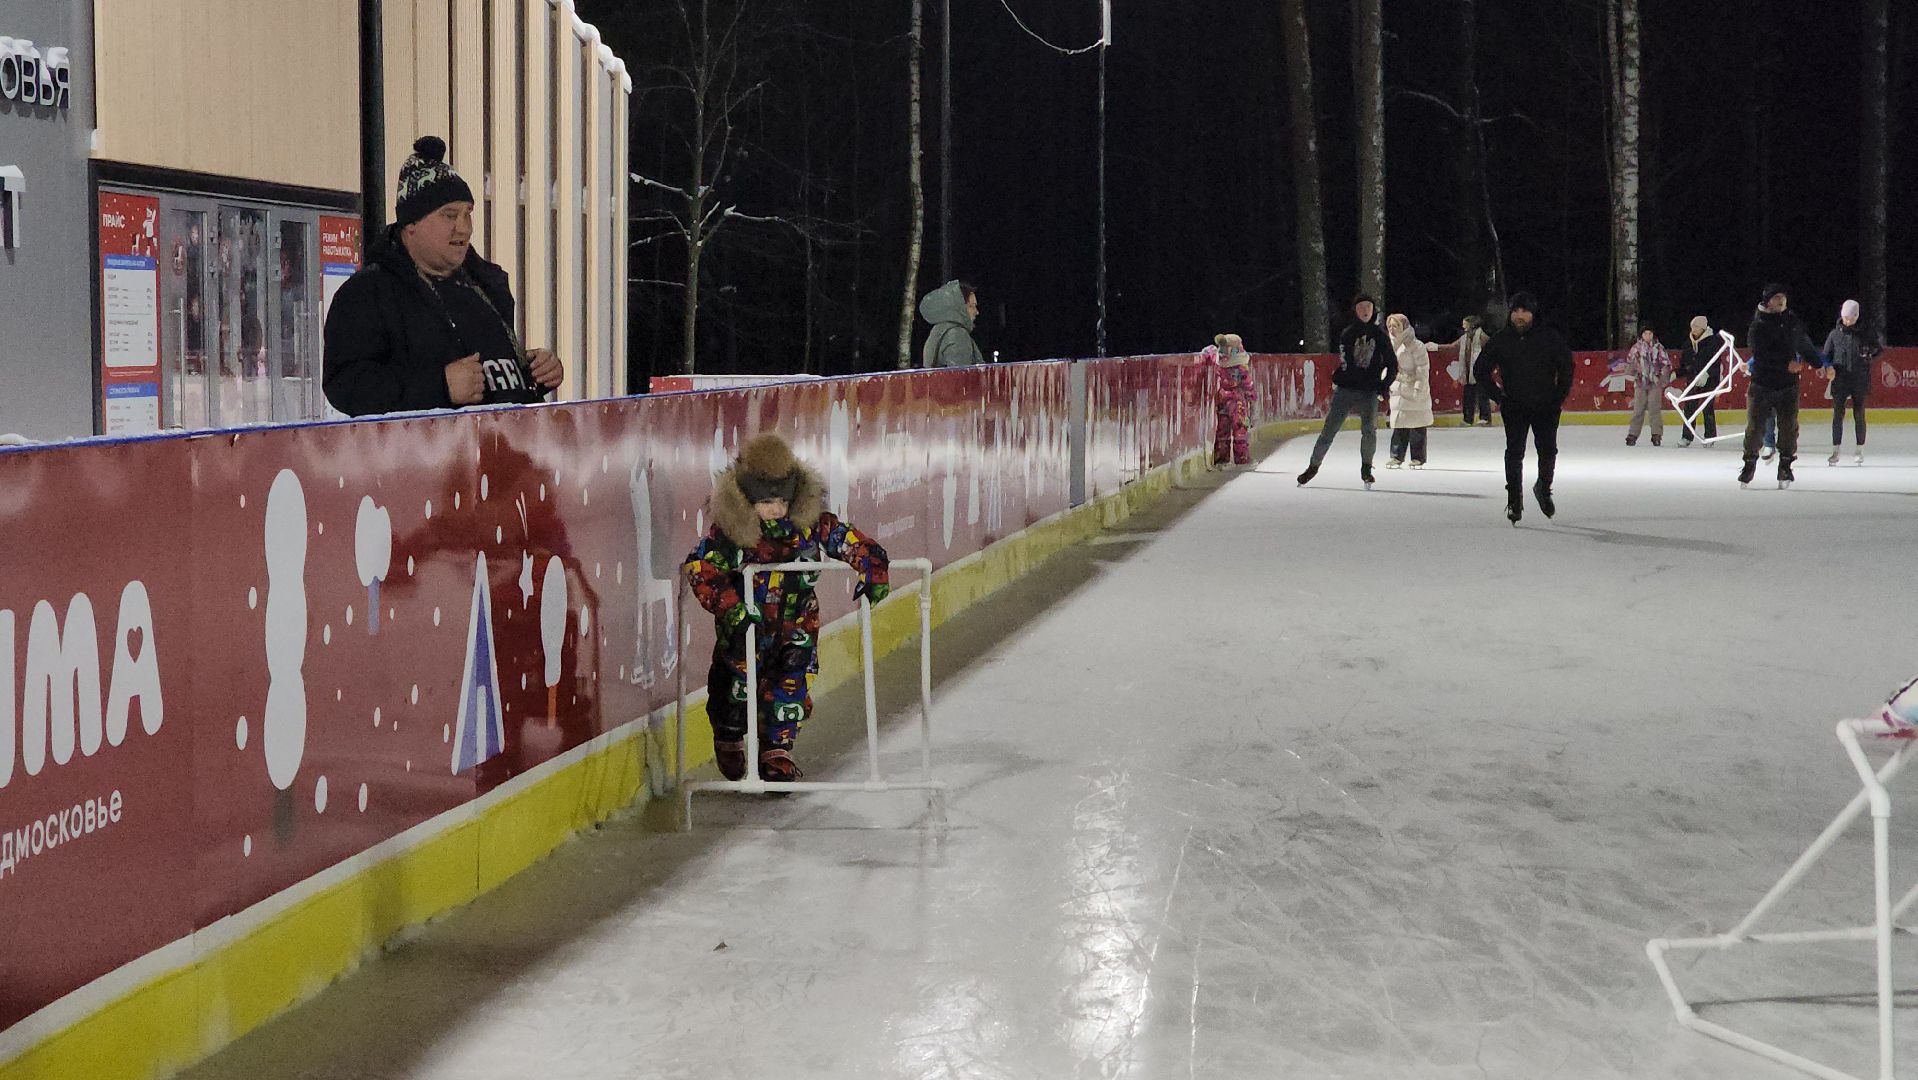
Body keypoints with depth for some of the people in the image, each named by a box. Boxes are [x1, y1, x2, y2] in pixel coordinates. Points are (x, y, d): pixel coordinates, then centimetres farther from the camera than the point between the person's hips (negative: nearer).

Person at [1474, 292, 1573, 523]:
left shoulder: (1549, 337, -4)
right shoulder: (1501, 340, -1)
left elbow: (1566, 365, 4)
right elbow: (1482, 369, 8)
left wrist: (1560, 396, -1)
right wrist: (1498, 396, 0)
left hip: (1546, 406, 0)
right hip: (1515, 407, 0)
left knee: (1548, 450, 2)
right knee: (1514, 453, -4)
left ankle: (1544, 488, 29)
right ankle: (1514, 501, 2)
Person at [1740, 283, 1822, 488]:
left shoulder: (1793, 323, 9)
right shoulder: (1758, 326, -6)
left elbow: (1805, 345, 25)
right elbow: (1761, 355, -17)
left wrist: (1817, 363, 19)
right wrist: (1786, 364, -23)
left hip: (1788, 385, 3)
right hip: (1762, 384, -3)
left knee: (1788, 426, -1)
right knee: (1755, 425, -2)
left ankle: (1785, 466, 10)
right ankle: (1749, 464, 11)